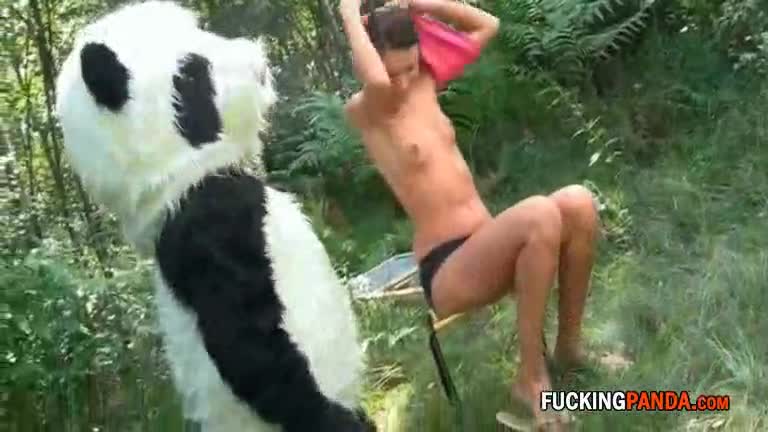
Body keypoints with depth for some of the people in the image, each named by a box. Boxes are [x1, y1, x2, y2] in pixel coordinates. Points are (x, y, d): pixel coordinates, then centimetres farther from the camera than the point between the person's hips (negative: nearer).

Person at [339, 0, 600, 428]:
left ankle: (569, 344, 0)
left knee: (578, 202, -19)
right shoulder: (362, 111, -6)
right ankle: (532, 378, -18)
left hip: (491, 249, 7)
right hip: (447, 271, -7)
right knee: (539, 214, -33)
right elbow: (378, 83, -31)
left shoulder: (426, 85, 13)